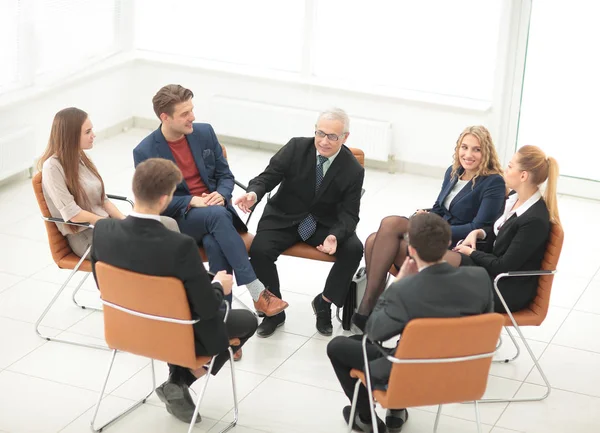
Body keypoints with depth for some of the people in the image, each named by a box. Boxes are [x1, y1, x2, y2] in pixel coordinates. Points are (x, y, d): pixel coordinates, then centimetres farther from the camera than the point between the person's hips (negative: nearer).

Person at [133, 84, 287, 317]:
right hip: (178, 219, -3)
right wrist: (192, 201, -22)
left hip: (216, 209, 3)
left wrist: (221, 195, -14)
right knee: (218, 216, -36)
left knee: (215, 243, -34)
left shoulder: (204, 132, 3)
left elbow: (225, 175, 9)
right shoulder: (145, 152, -8)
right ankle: (258, 292, -35)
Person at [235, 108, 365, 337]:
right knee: (259, 251, -26)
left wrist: (335, 236, -32)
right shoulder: (296, 148, -11)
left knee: (353, 249, -25)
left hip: (325, 223, 0)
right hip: (284, 218, 0)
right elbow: (269, 176, -12)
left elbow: (349, 213, -9)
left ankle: (324, 302, 0)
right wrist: (253, 193, -37)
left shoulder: (353, 170, -11)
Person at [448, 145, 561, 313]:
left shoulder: (535, 221, -24)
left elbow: (504, 266, -21)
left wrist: (471, 252, -8)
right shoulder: (514, 198, 3)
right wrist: (477, 233, 1)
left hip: (511, 291, -9)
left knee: (445, 260, -23)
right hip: (493, 269, 9)